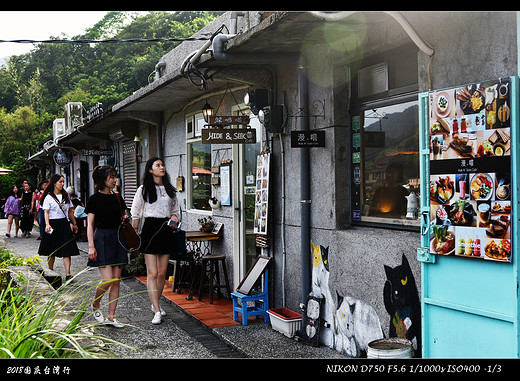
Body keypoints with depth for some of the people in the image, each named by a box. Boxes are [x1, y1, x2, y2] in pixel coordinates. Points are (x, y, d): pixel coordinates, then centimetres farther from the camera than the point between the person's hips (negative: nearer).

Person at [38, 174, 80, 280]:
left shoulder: (66, 196, 13)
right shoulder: (49, 197, -2)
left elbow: (70, 211, 18)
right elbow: (46, 212, -10)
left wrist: (74, 224, 17)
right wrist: (47, 224, -24)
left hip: (64, 224, 3)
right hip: (53, 225, -3)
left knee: (67, 250, -7)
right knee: (52, 251, 6)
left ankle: (68, 273, -12)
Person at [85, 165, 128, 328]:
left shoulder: (117, 197, 11)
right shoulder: (94, 199, -4)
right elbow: (90, 224, -6)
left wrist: (125, 218, 2)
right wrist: (91, 246, -13)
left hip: (117, 238, 6)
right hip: (102, 239, -6)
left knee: (116, 280, 3)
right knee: (107, 279, -13)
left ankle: (111, 316, 10)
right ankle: (95, 305, 15)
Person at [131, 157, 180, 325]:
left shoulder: (170, 189, 12)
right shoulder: (144, 189, 0)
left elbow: (176, 209, 22)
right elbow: (135, 213, 4)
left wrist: (174, 217, 0)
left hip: (166, 229, 4)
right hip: (150, 228, -4)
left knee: (162, 273, 8)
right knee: (152, 273, -8)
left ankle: (156, 304, 26)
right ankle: (157, 311, -9)